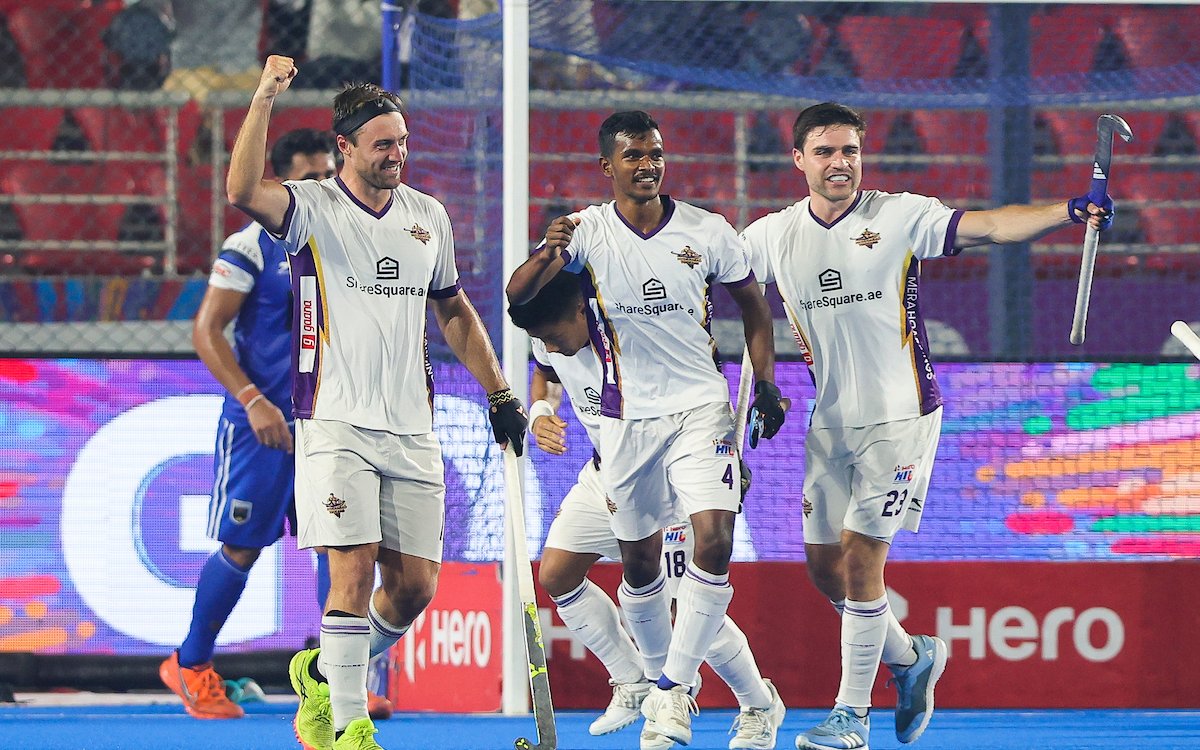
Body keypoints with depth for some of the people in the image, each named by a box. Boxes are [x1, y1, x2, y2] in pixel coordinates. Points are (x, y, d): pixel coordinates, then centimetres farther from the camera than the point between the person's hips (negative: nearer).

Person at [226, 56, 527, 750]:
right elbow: (244, 192, -24)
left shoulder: (429, 216, 13)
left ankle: (325, 675, 26)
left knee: (416, 586, 3)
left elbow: (454, 310, 25)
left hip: (413, 429, 5)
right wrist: (265, 100, -30)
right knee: (354, 570, -14)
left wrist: (500, 394, 22)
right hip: (337, 424, -5)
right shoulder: (315, 208, -3)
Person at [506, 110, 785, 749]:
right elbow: (517, 295, -17)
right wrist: (546, 255, -38)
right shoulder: (586, 232, -5)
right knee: (639, 562, 7)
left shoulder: (708, 232, -2)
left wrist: (765, 385, 8)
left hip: (701, 408, 0)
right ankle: (662, 682, 27)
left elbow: (752, 303, 14)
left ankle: (673, 687, -12)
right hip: (626, 415, 0)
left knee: (714, 538, -19)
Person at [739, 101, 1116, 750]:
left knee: (860, 553, -10)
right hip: (831, 421, 5)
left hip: (900, 413, -5)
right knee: (824, 563, 7)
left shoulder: (900, 216, -10)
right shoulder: (774, 235, 2)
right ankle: (910, 656, 33)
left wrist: (1068, 212, -36)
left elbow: (986, 227, -21)